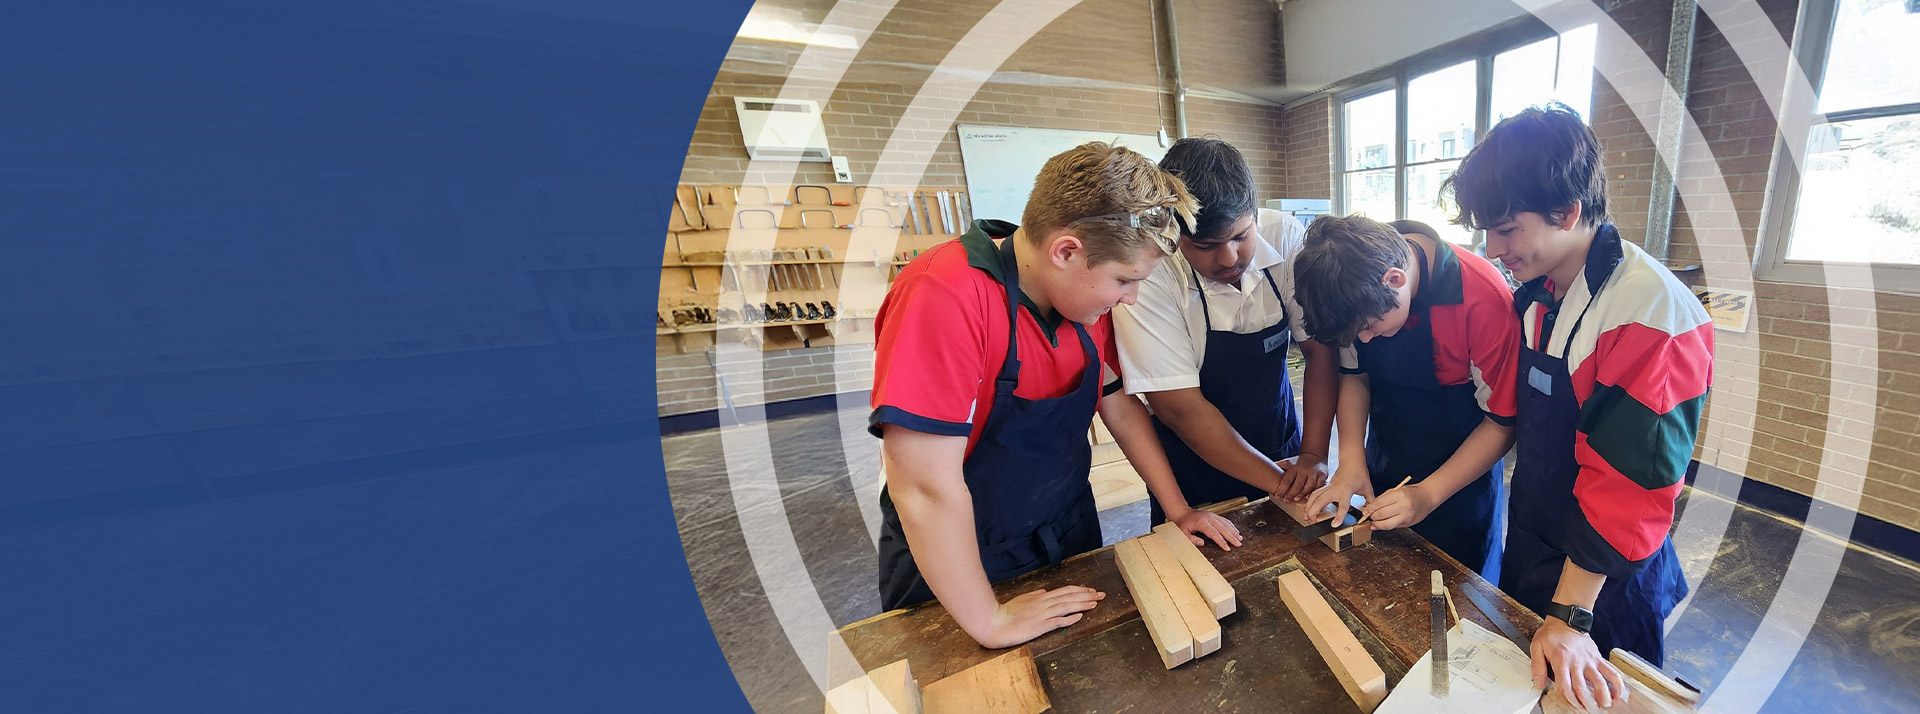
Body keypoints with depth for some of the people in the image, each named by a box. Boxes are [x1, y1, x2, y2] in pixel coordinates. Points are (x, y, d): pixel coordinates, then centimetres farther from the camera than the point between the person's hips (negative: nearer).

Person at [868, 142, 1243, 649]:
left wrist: (1179, 511, 2)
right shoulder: (944, 296, -33)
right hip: (956, 565, -6)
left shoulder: (1088, 296, -8)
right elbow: (925, 487, -33)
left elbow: (1120, 407, 3)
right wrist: (991, 622, -23)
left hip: (1070, 531, 7)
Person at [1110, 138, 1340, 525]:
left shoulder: (1286, 239, -17)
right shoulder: (1148, 274, -29)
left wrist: (1314, 456, -17)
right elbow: (1180, 407, -27)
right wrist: (1277, 482, -20)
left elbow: (1321, 350, -9)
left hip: (1280, 451, 4)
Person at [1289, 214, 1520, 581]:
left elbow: (1502, 422, -18)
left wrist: (1428, 494, -24)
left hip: (1462, 473, -3)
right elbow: (1354, 375, -4)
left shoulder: (1485, 299, -28)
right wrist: (1351, 461, -15)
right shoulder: (1359, 295, -17)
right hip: (1382, 470, 4)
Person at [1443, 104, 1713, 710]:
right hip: (1526, 545, 6)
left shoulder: (1656, 315, -25)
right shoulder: (1534, 294, -4)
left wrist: (1569, 616, -21)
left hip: (1601, 576, -6)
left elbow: (1624, 482, -25)